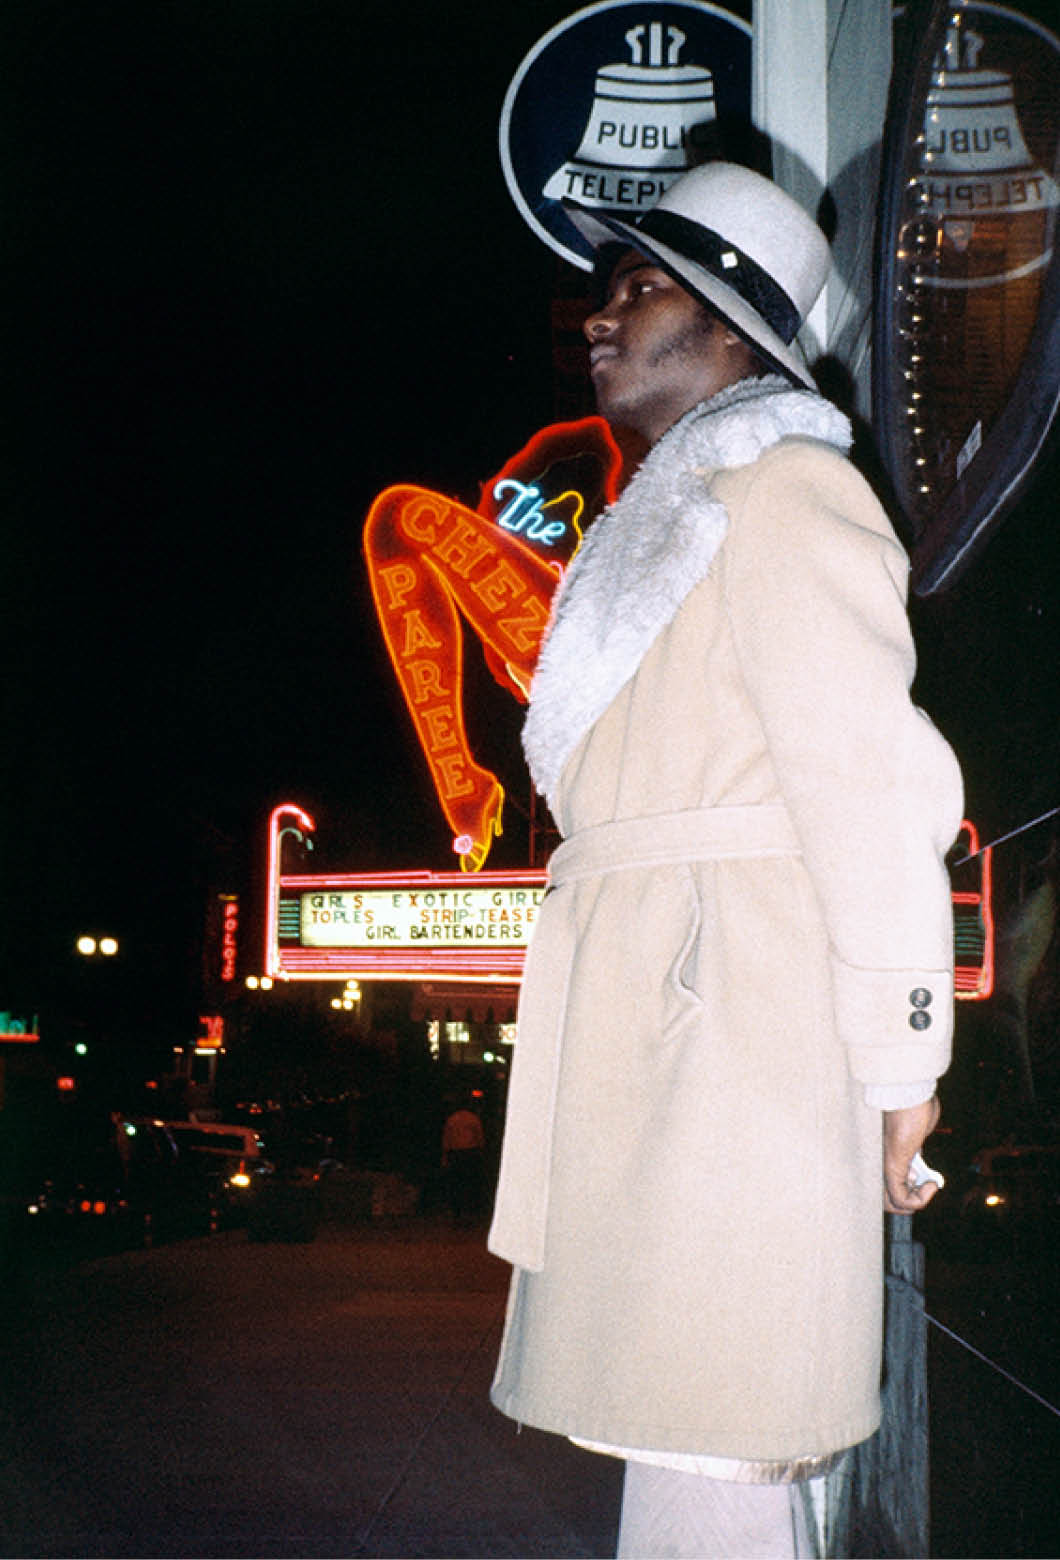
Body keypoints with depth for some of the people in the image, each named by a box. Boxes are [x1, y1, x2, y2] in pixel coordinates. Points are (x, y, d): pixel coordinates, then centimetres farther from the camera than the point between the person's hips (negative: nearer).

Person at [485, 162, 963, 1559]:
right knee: (676, 1418, 14)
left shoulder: (784, 488, -6)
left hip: (736, 1000, -9)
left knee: (705, 1427, -6)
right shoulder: (665, 517, 23)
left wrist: (897, 1059, -15)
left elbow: (865, 783, -13)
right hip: (645, 1021, 9)